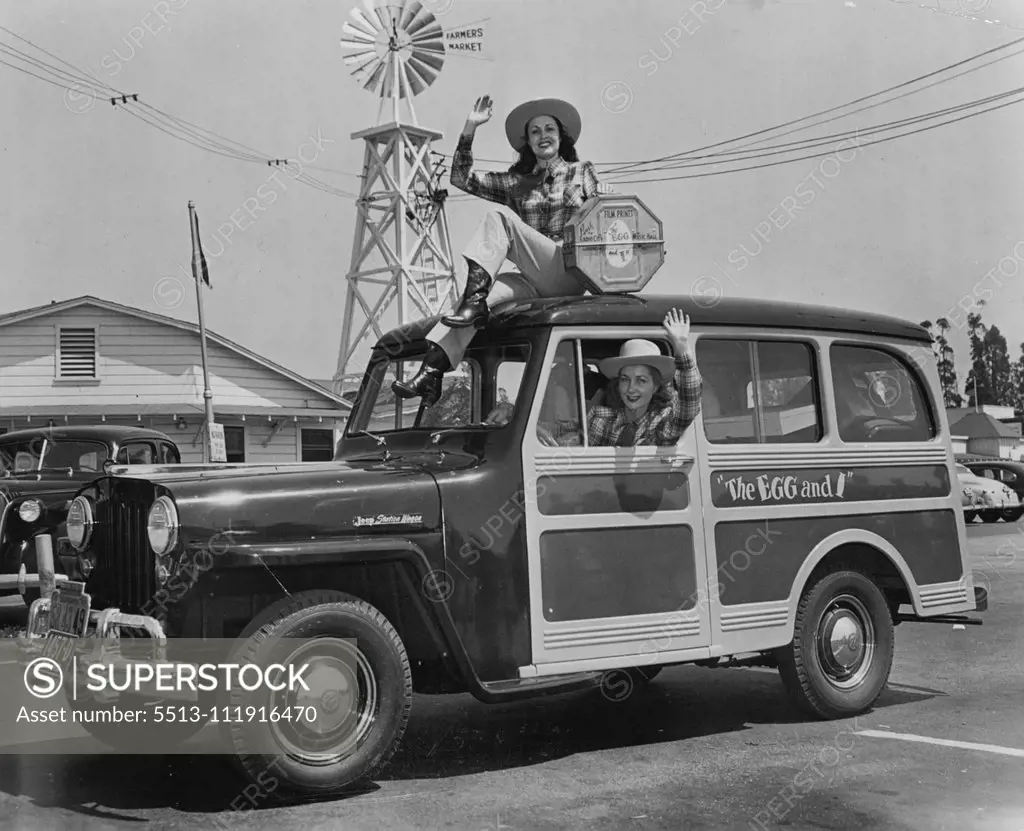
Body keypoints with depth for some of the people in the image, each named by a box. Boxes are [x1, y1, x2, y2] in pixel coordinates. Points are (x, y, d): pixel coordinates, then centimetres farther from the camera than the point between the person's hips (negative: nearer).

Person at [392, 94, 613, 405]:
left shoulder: (581, 172, 15)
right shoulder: (516, 183, 22)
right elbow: (461, 178, 19)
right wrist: (470, 127, 12)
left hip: (570, 275, -4)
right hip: (533, 282, 4)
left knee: (500, 217, -21)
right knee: (483, 293, -27)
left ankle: (475, 299, -33)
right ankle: (431, 371, -38)